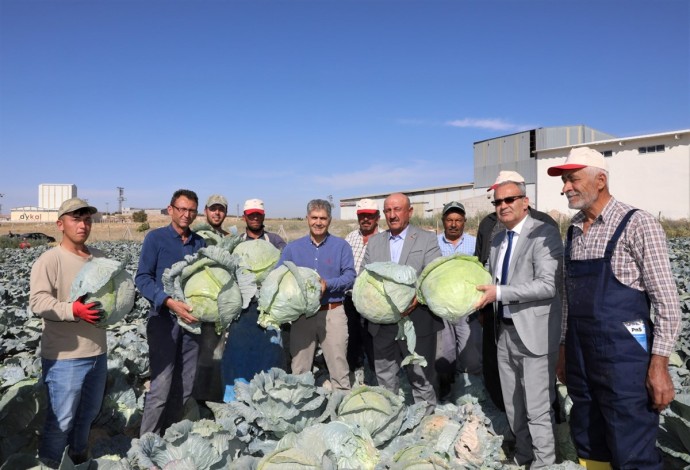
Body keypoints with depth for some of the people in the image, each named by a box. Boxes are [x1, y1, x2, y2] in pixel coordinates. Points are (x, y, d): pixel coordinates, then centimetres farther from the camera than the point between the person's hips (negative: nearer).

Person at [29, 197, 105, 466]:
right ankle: (48, 463, 28)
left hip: (97, 351, 7)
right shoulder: (49, 260, -13)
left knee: (89, 412, 22)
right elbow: (37, 301, -20)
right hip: (64, 356, -6)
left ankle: (79, 455, 45)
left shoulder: (100, 258, 7)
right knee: (61, 418, 4)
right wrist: (72, 310, -33)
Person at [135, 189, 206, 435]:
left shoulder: (200, 243, 11)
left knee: (184, 388, 11)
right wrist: (169, 302, -22)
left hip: (191, 318, 5)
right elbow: (142, 278, -9)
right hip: (164, 318, -5)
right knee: (161, 388, -6)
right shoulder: (155, 238, -2)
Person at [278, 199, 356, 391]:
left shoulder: (341, 246, 3)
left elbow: (350, 276, -5)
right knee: (299, 369, 10)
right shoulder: (292, 248, 10)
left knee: (338, 366, 2)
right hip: (301, 314, 2)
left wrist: (327, 284, -20)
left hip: (332, 312, -2)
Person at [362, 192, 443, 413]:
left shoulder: (427, 239, -1)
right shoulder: (374, 242, 11)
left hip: (417, 322, -4)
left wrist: (418, 297, -25)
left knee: (422, 377, 9)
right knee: (384, 378, 17)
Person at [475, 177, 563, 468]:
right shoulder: (497, 240, 12)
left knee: (538, 409, 3)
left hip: (534, 333, -8)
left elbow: (548, 284, -23)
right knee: (513, 406, 20)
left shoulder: (544, 234, -13)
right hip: (505, 332, 8)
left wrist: (499, 293, -25)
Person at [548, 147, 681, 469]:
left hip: (624, 358, -6)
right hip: (580, 358, 7)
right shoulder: (573, 230, 10)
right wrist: (564, 348, 16)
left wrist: (659, 364, -14)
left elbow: (667, 300, -11)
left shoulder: (637, 224, -10)